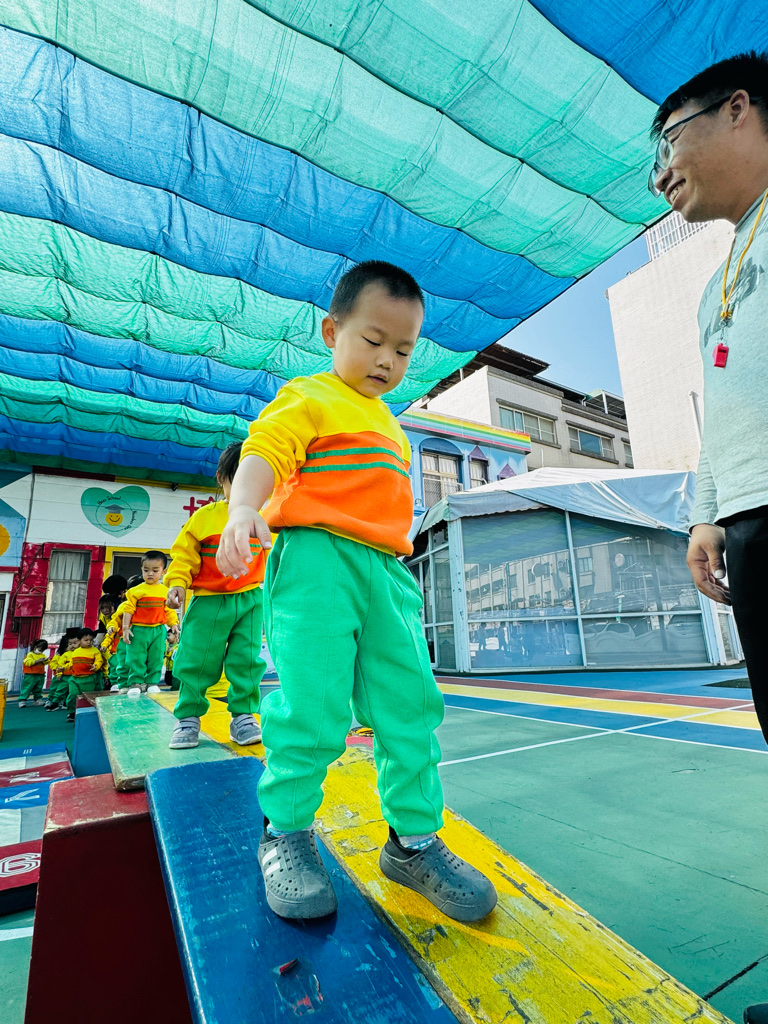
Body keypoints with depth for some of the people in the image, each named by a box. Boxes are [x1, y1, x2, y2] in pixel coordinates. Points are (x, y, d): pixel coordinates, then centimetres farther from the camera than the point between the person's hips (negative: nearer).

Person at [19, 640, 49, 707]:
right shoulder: (30, 654, -7)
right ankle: (22, 700, 2)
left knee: (38, 689, 14)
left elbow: (46, 662, 9)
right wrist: (37, 661, -27)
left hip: (40, 675, 6)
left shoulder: (43, 655, 13)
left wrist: (46, 660, -14)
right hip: (30, 675, -6)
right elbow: (28, 662, -19)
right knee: (27, 688, -5)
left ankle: (38, 699, 23)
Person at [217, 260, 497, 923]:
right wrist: (244, 508, -30)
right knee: (312, 706, -8)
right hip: (316, 557, -7)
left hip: (386, 571, 7)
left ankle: (413, 840, 22)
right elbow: (263, 451, -11)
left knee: (411, 705, 5)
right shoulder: (308, 398, 6)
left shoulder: (390, 427, 29)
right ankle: (285, 834, 17)